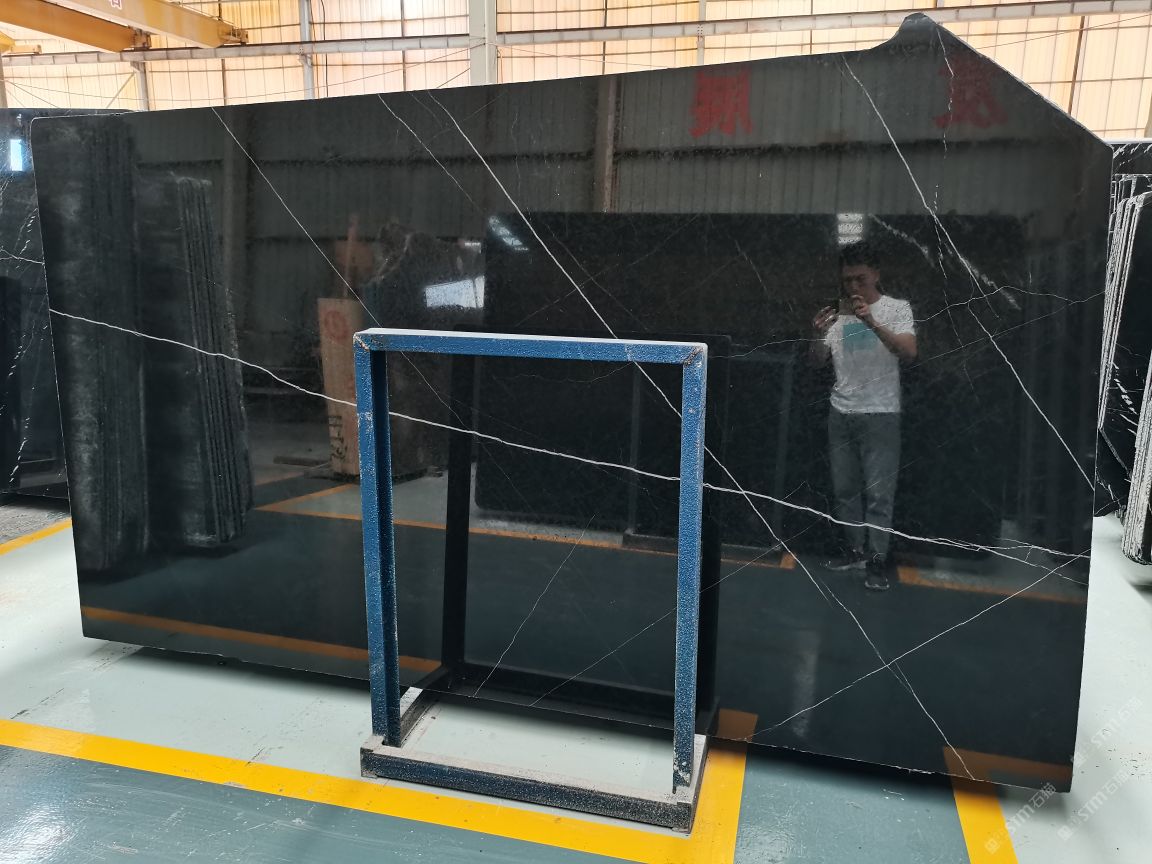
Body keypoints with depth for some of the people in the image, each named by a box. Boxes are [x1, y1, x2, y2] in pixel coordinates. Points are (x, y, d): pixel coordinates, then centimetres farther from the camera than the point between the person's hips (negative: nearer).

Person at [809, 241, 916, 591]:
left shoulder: (897, 308, -3)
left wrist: (872, 323, -29)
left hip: (880, 414, -4)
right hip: (841, 413, 5)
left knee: (879, 491, -3)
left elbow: (909, 352, -17)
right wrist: (817, 336, -11)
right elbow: (819, 361, 9)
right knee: (845, 488, 10)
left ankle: (878, 560, 5)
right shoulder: (838, 313, 9)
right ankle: (856, 550, 21)